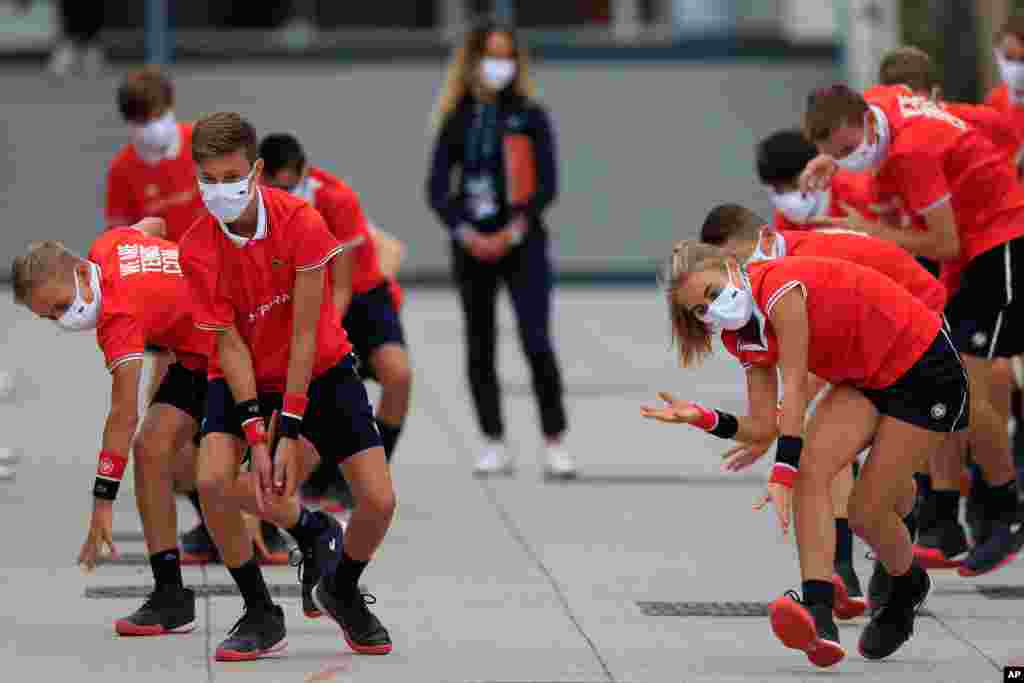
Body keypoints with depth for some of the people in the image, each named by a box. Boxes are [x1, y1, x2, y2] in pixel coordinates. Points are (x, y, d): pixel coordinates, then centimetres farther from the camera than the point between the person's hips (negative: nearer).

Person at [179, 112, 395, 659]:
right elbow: (230, 345, -15)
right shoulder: (197, 249, -18)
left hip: (320, 370, -1)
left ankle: (341, 592, 21)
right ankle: (260, 614, -4)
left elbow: (304, 335, -22)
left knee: (379, 500, -12)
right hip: (244, 375, 1)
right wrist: (256, 437, -24)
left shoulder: (301, 223, -24)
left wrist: (290, 434, -24)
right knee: (213, 481, -25)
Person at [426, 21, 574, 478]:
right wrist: (464, 231, -10)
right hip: (472, 247, 3)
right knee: (479, 348, 6)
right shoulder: (457, 119, 6)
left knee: (537, 344, -12)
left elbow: (546, 184, -3)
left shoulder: (530, 116, 1)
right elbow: (437, 187, 4)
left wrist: (515, 230, -14)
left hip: (522, 243, -3)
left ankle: (555, 444, -9)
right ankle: (494, 446, 13)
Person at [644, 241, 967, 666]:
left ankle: (910, 589, 24)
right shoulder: (744, 338, 2)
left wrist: (782, 474, -32)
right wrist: (701, 418, -15)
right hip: (864, 381, 8)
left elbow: (794, 388, -28)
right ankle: (819, 616, -21)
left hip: (927, 372, -8)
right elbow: (763, 426, 0)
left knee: (866, 514, -8)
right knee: (811, 469, -17)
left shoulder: (779, 287, -25)